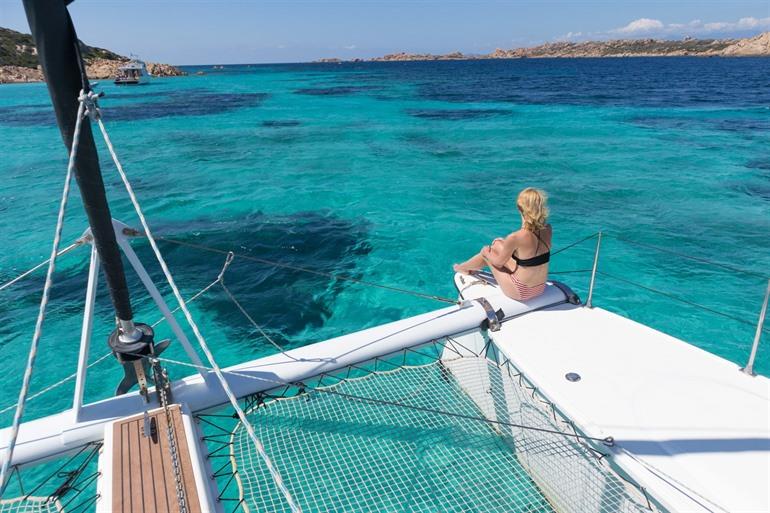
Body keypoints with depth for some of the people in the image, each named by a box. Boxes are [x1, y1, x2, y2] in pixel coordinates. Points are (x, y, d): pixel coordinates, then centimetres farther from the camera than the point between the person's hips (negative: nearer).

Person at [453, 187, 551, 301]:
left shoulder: (515, 238, -29)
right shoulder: (548, 229, -10)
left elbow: (499, 262, -11)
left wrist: (487, 253, 9)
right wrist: (507, 243, 17)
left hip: (520, 292, -6)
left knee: (486, 251, 15)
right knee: (497, 244, 19)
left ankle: (462, 268, 48)